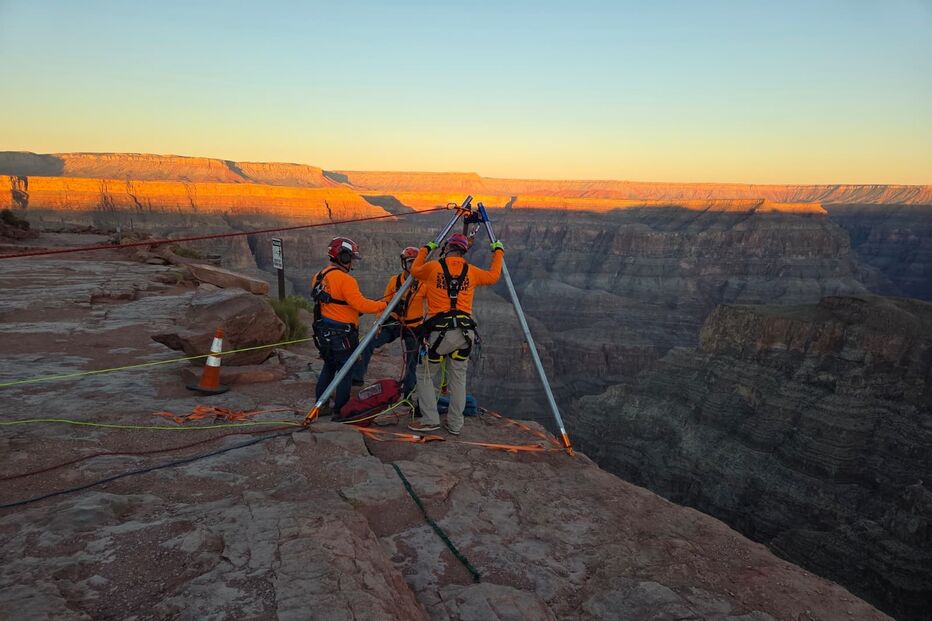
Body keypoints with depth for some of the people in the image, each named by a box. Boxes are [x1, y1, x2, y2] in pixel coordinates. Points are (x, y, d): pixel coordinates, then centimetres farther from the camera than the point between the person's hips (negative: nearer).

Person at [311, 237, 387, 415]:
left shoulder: (320, 276, 9)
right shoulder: (344, 279, -20)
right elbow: (360, 304, -23)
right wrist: (384, 305, -12)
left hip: (324, 332, 9)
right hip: (342, 335, -9)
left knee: (329, 367, 20)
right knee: (346, 372, 3)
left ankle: (320, 406, 27)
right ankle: (340, 410, 9)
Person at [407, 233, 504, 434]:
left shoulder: (432, 267, 2)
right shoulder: (472, 271, 8)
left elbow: (414, 270, 24)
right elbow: (493, 276, 27)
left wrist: (425, 250, 36)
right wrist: (498, 252, 39)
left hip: (440, 330, -3)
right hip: (465, 331, 3)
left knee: (425, 374, 12)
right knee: (458, 378, 14)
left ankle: (430, 419, 7)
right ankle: (455, 424, 17)